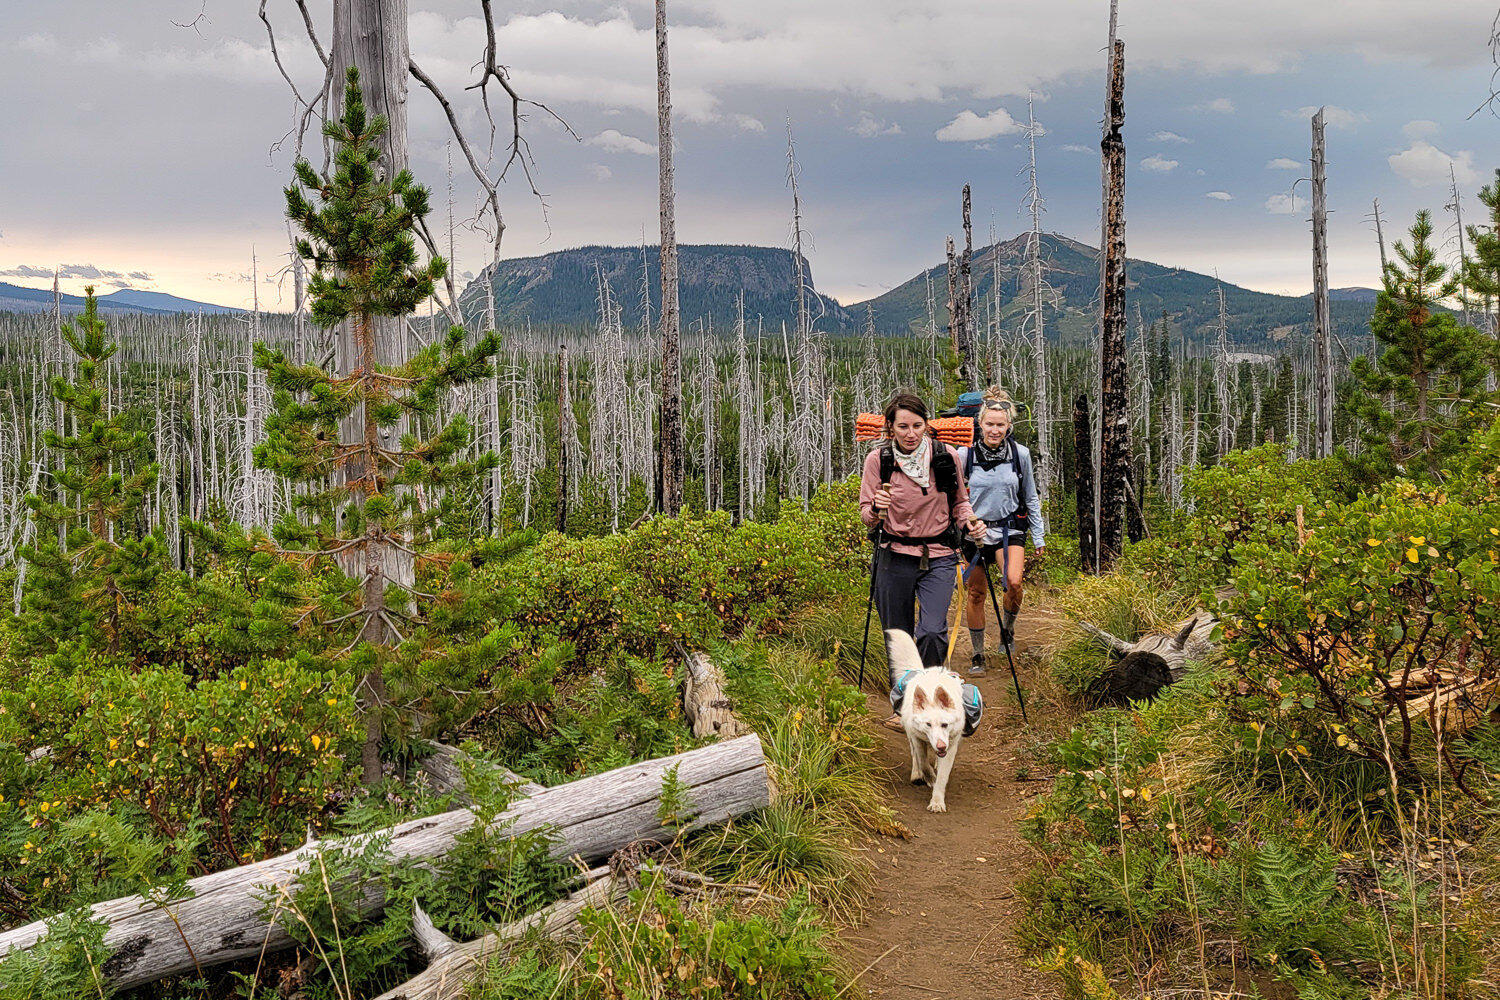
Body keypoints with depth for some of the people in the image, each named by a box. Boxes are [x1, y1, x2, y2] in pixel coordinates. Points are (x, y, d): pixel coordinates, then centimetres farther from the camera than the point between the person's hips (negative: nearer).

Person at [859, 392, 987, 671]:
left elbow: (959, 502, 12)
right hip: (895, 557, 1)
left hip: (939, 556, 0)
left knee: (932, 632, -16)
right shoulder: (877, 460, -5)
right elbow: (866, 516, -2)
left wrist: (969, 521, -8)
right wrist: (876, 508, -24)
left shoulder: (946, 456, -3)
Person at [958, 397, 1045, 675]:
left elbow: (1031, 498, 8)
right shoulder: (966, 453, -9)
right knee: (976, 592, 6)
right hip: (975, 529, 0)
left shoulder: (1020, 453, -3)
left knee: (1014, 582, -22)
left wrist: (1039, 536, 10)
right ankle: (977, 655, 22)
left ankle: (1007, 628, 9)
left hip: (1010, 528, 0)